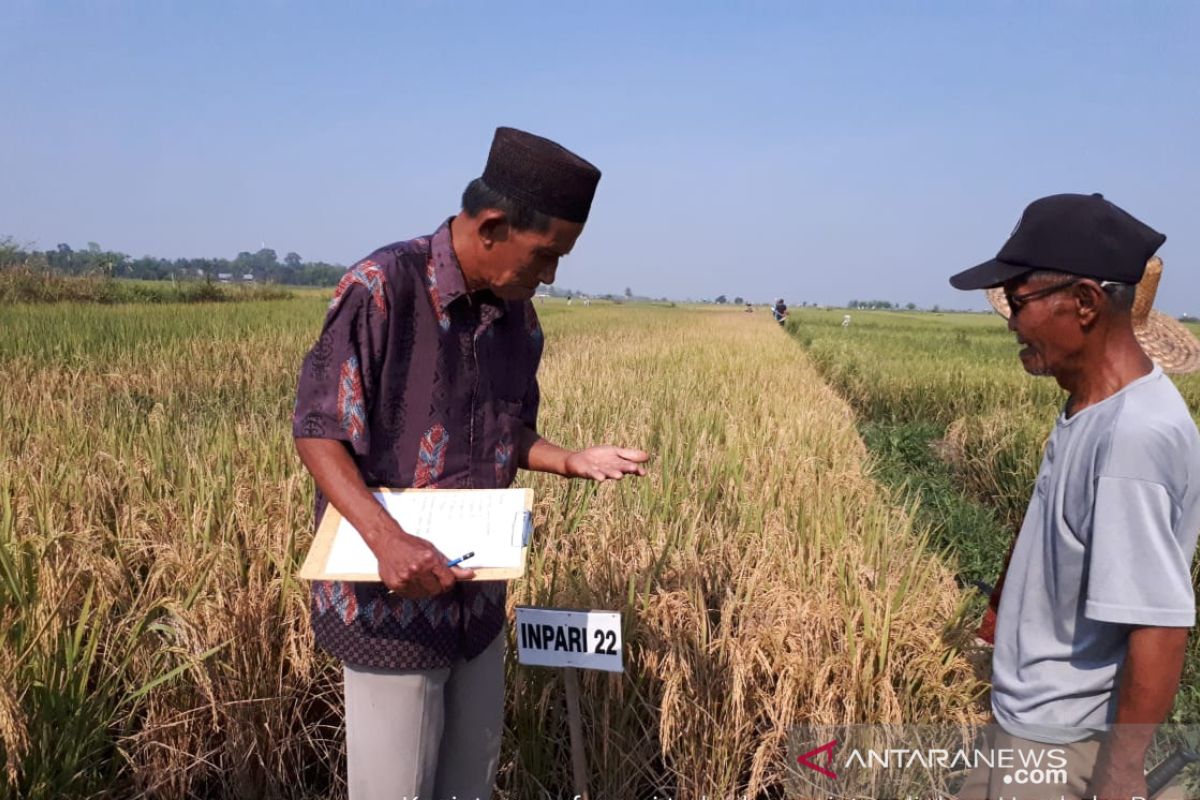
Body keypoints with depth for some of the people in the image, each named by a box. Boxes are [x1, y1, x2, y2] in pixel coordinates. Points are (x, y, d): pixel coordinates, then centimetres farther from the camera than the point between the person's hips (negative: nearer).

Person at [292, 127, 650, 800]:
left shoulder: (519, 314, 2)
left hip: (477, 594, 6)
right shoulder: (380, 289, -18)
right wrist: (385, 537, -30)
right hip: (391, 601, -6)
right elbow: (317, 433, -16)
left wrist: (573, 461, -7)